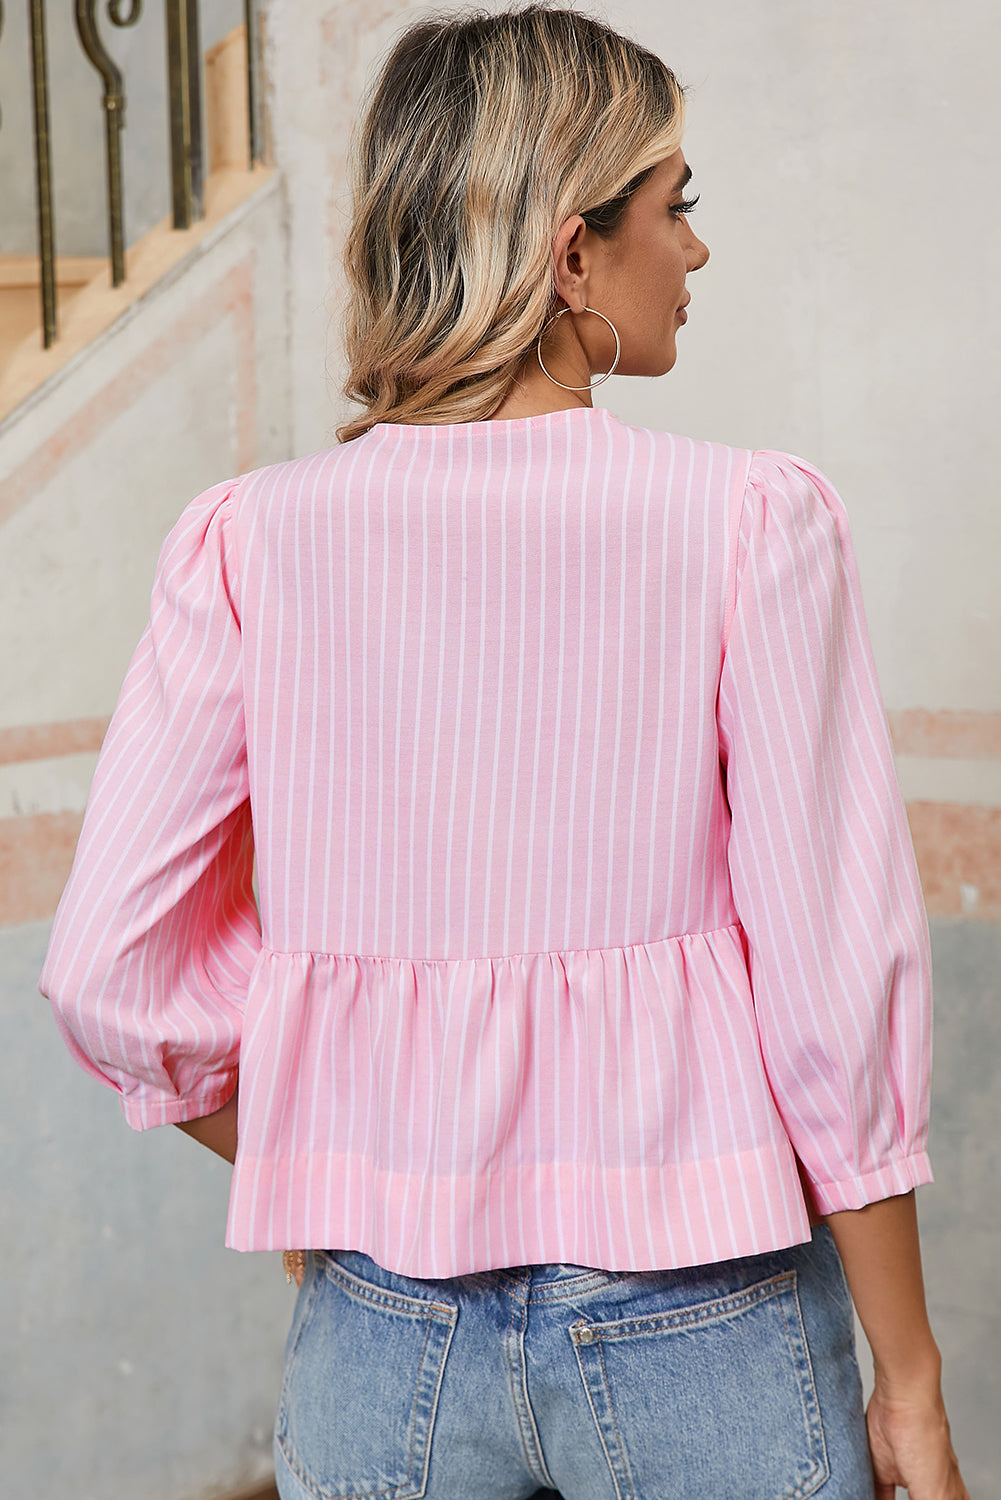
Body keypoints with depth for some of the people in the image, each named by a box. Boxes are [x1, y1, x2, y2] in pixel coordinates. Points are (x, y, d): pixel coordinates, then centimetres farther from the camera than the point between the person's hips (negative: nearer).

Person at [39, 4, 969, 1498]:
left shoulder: (250, 544, -6)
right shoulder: (752, 523, -13)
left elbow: (109, 971, -5)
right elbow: (838, 987, -11)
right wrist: (910, 1380, 1)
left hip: (382, 1322, 2)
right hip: (696, 1321, -1)